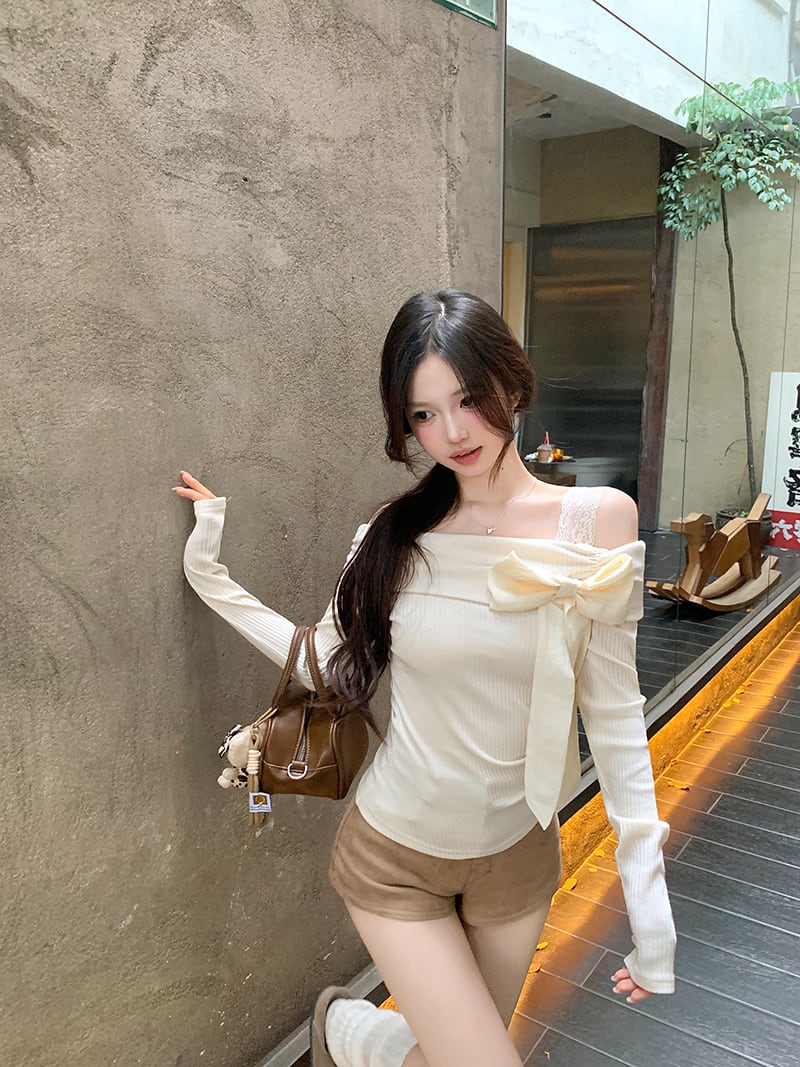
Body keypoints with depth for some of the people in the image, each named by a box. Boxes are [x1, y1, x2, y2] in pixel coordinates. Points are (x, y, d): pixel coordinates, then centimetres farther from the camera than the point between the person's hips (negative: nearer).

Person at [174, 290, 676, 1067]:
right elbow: (326, 665, -4)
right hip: (396, 857, -1)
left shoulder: (597, 520, -13)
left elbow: (612, 708, -9)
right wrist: (210, 576, -7)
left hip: (517, 853, 2)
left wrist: (647, 887, -9)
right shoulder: (395, 535, -9)